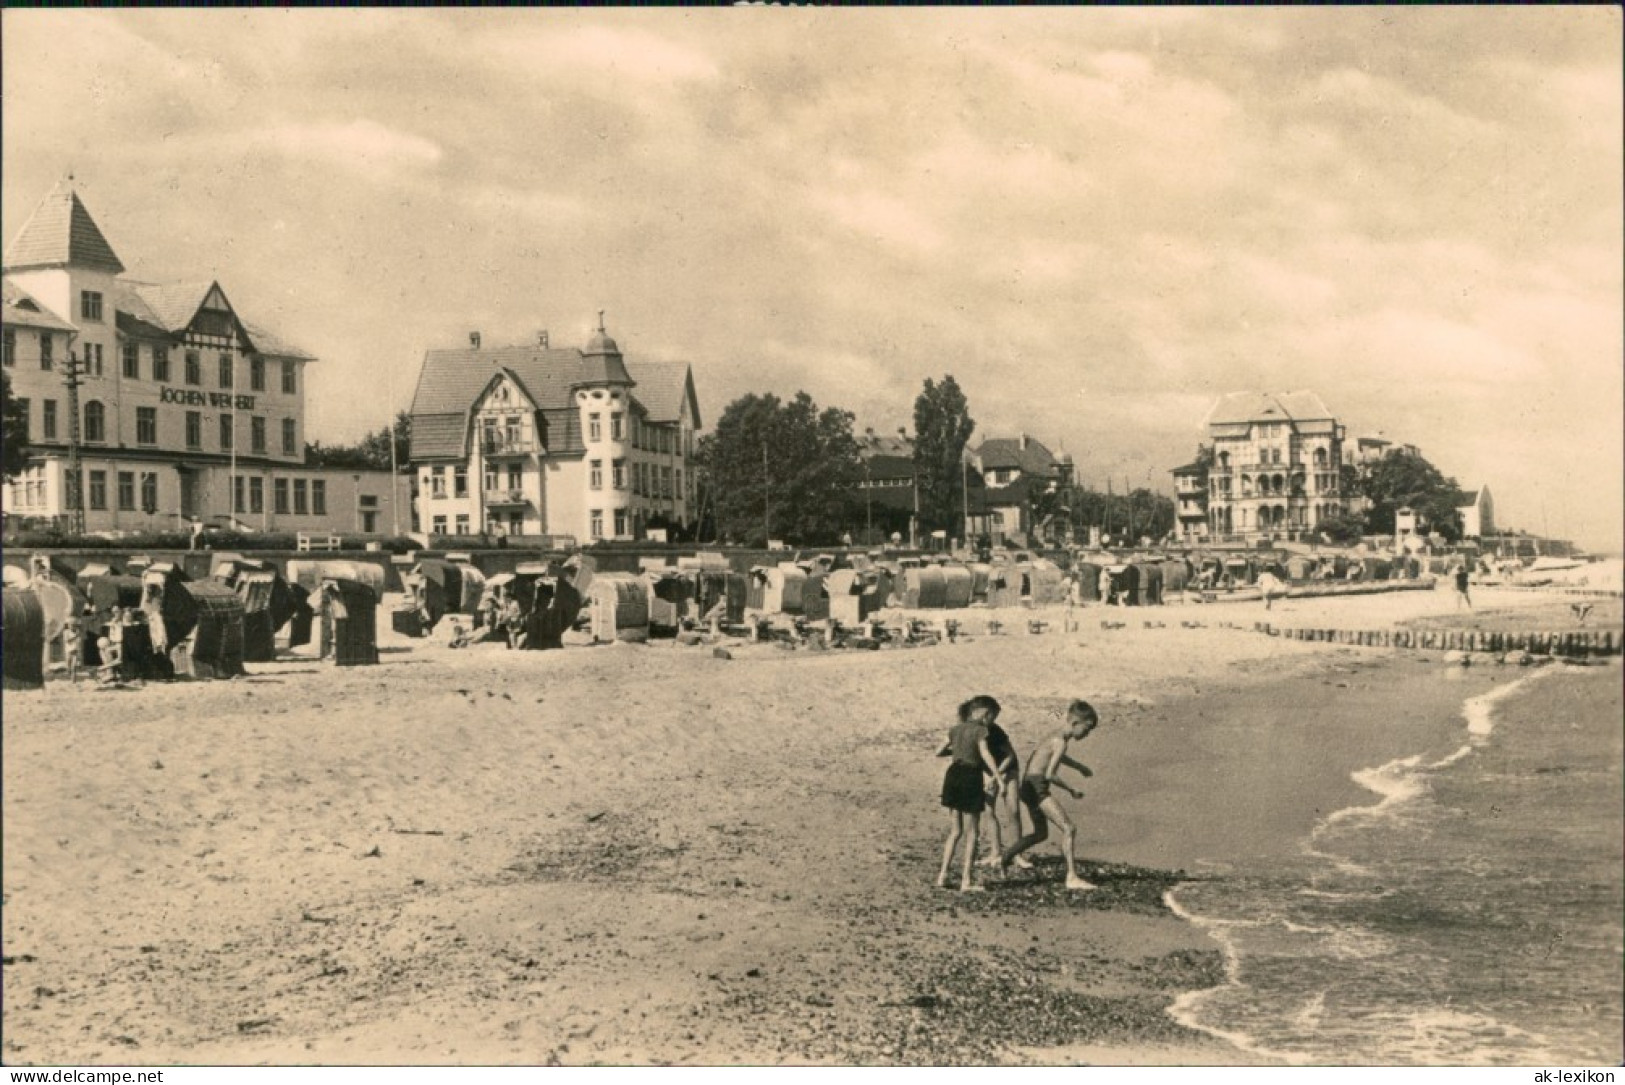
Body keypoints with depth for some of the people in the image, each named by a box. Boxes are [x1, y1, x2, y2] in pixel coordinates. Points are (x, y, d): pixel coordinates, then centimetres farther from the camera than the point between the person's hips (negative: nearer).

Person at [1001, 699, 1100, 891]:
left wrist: (1078, 766, 45)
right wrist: (1071, 790, -9)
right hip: (1037, 787, -10)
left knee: (1041, 834, 24)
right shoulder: (1060, 742, -14)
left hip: (1030, 787, 10)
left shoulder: (1057, 738, 14)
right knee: (1069, 828, -15)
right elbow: (1050, 775, -21)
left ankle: (1005, 858, 34)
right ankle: (1072, 877, -21)